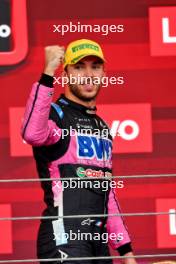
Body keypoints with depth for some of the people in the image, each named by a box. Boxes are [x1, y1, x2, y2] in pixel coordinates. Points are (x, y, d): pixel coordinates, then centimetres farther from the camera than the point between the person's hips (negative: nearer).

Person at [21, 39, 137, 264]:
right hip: (64, 237, -8)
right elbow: (32, 134, -29)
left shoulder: (102, 127, 21)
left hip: (100, 238, 8)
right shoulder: (56, 114, -2)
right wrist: (48, 72, -30)